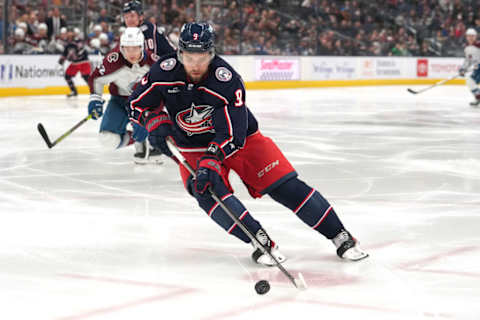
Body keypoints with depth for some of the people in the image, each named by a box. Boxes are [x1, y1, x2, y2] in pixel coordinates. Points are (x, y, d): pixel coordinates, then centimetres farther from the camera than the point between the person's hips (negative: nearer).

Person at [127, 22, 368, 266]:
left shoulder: (227, 79, -27)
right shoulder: (165, 72, -17)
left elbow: (232, 132, -30)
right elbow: (137, 103, -2)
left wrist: (211, 161, -42)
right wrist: (156, 122, -20)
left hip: (240, 139, -2)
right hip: (193, 149, 2)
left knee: (285, 186, -10)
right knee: (207, 191, -29)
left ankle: (340, 237, -1)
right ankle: (260, 241, -23)